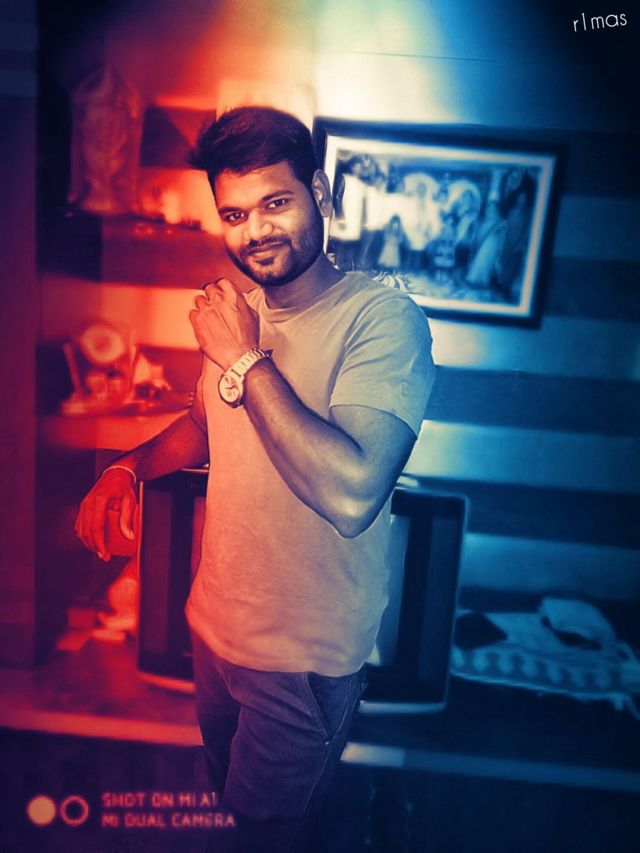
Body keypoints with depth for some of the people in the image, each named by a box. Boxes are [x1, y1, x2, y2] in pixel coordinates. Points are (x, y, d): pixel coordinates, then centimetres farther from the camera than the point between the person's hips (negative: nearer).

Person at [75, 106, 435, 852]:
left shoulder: (383, 317, -23)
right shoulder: (235, 308, 0)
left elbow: (351, 494, -37)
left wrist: (248, 358, -28)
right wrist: (129, 466, -2)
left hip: (306, 652, -6)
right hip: (215, 621, 7)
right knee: (227, 786, 32)